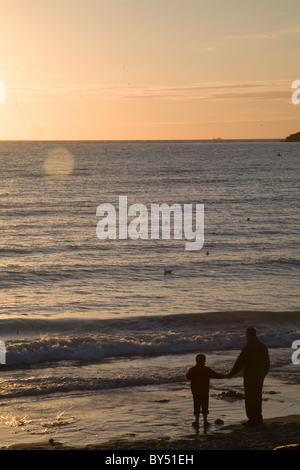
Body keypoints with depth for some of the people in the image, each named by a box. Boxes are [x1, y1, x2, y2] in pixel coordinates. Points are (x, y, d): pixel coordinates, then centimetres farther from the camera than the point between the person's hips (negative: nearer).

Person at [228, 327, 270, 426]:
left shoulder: (247, 348, -17)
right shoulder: (263, 347, 7)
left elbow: (239, 364, -17)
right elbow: (267, 364, 14)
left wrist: (230, 374, -8)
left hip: (250, 378, -7)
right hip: (260, 378, 7)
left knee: (250, 399, -1)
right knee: (257, 398, 17)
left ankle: (252, 420, -1)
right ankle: (258, 419, 22)